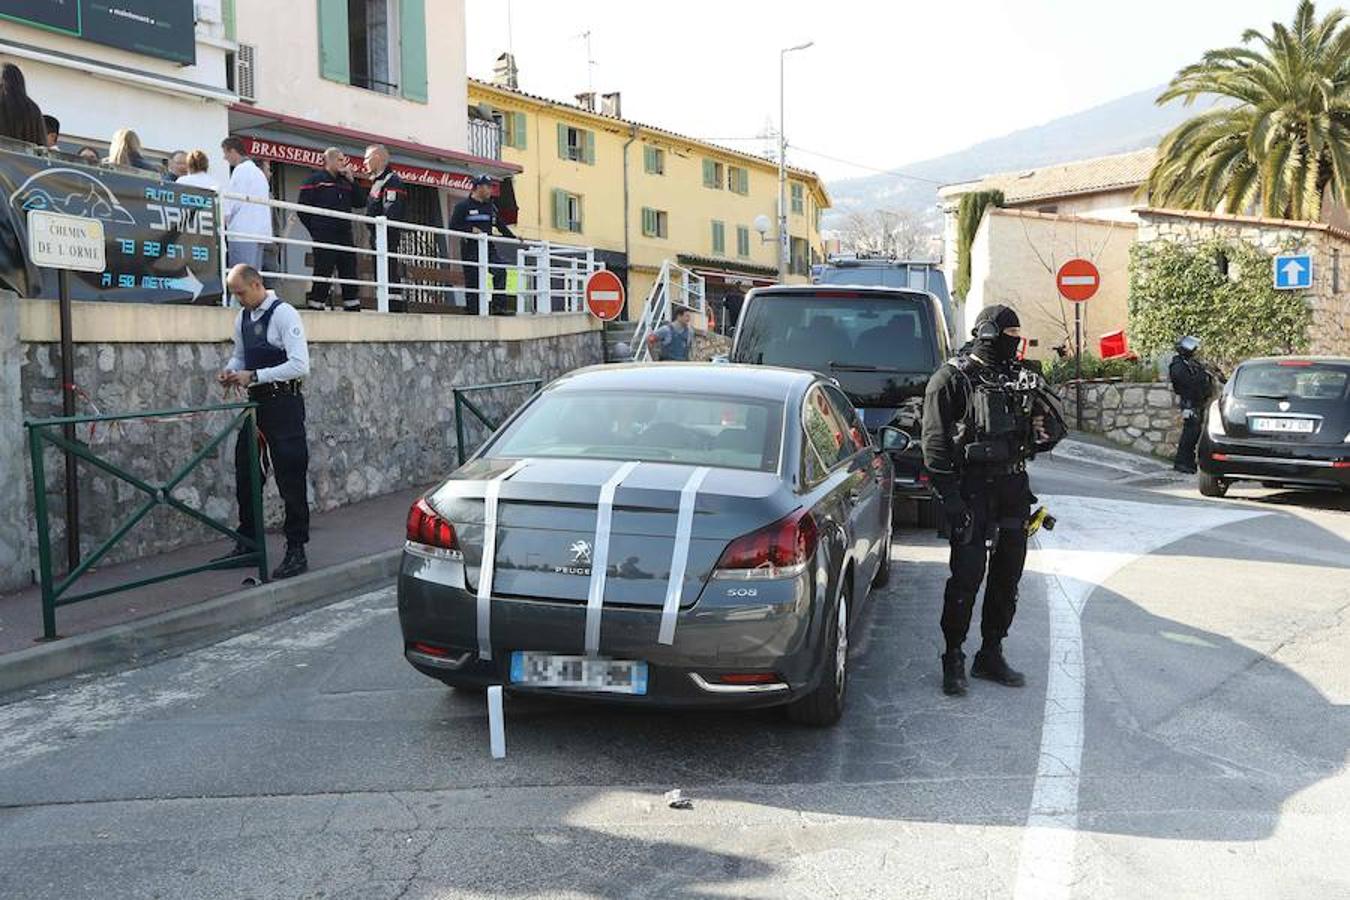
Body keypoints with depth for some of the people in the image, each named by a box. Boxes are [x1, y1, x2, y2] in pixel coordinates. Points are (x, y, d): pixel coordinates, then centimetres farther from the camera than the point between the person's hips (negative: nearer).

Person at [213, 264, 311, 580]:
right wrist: (230, 370, 1)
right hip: (255, 403, 8)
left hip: (283, 404, -8)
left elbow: (300, 365, -20)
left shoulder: (284, 314, -13)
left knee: (290, 479, -4)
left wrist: (254, 376, -22)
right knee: (245, 476, 13)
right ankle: (247, 545, 25)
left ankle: (296, 551, 4)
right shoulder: (242, 318, 10)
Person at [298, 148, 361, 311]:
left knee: (350, 272, 6)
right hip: (324, 236, -6)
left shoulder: (345, 182, 18)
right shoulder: (315, 180, 0)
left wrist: (351, 180, 5)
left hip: (344, 235, 6)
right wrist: (316, 229, -2)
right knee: (323, 273, -6)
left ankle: (352, 306, 11)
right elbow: (303, 209, -3)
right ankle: (316, 305, -1)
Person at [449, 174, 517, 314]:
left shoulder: (491, 206, 17)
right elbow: (453, 226, -5)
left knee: (500, 271, -16)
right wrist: (471, 230, -17)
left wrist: (514, 238, 17)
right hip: (471, 249, -5)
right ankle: (473, 311, 3)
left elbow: (500, 225, 25)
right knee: (472, 281, -3)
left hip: (489, 247, 5)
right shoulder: (463, 206, -1)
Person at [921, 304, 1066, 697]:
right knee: (966, 578, -6)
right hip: (972, 491, -6)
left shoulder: (1018, 376, 13)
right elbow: (935, 441, -10)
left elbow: (1053, 431, 14)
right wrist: (950, 497, -16)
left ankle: (991, 655, 23)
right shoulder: (952, 378, -5)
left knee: (1007, 578, 11)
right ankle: (953, 659, 7)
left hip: (1013, 489, 6)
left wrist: (1039, 396, -7)